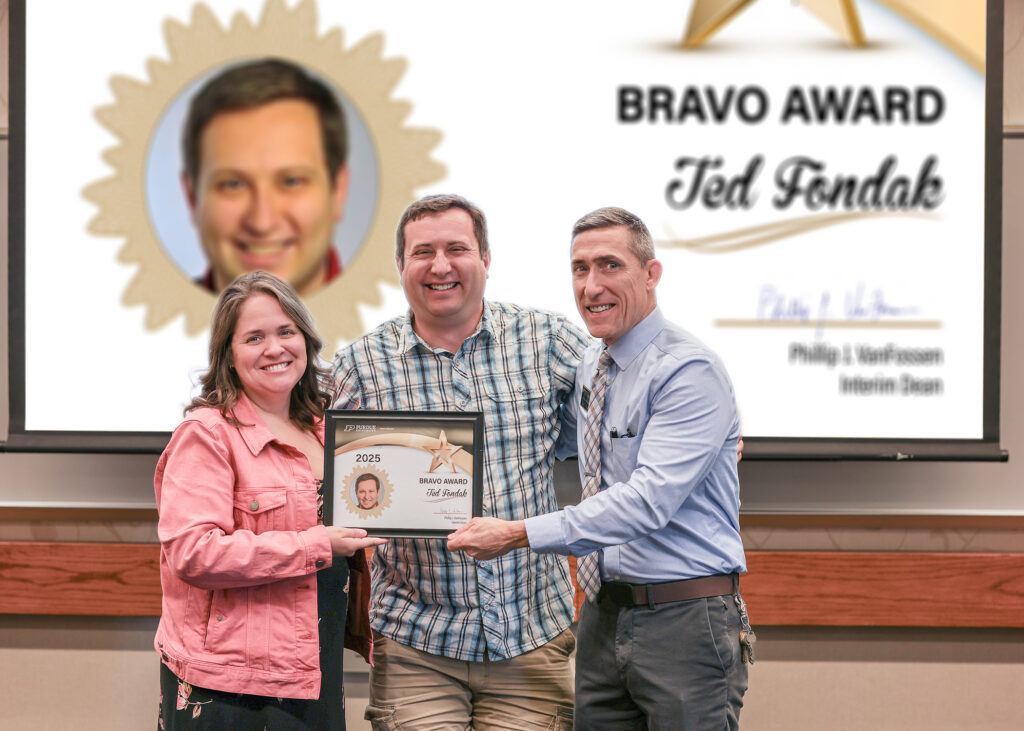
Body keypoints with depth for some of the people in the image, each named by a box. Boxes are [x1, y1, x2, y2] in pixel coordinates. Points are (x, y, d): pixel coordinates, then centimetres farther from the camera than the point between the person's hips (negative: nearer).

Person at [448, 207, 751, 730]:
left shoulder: (690, 371, -14)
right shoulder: (587, 368, 13)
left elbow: (650, 497, -24)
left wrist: (520, 534, -25)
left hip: (683, 622, -7)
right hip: (603, 617, 7)